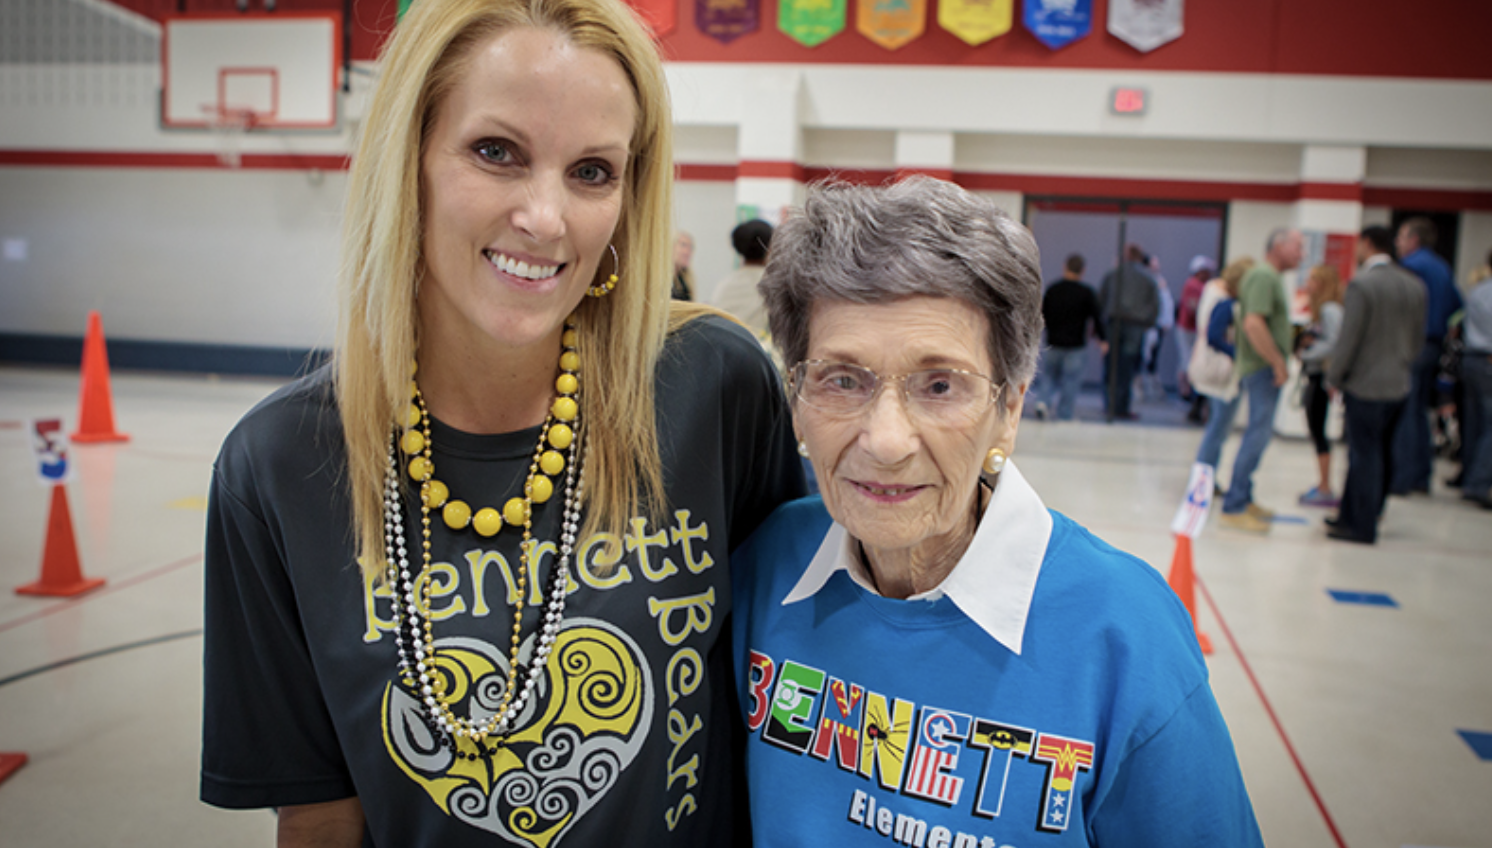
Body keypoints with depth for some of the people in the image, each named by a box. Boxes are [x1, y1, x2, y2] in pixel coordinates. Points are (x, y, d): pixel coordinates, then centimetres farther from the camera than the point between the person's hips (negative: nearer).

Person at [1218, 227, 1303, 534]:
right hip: (1262, 368, -11)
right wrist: (1278, 362, -21)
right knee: (1258, 434, -10)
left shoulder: (1272, 277, 18)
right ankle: (1233, 508, -6)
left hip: (1268, 370, 11)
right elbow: (1253, 324, -25)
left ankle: (1244, 499, 24)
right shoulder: (1263, 276, -15)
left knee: (1259, 434, 15)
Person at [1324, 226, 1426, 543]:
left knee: (1365, 456, 0)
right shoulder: (1415, 285, 7)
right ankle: (1352, 515, 25)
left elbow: (1349, 338, -16)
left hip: (1366, 386, -7)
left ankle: (1362, 526, 6)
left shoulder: (1361, 284, -16)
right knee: (1382, 455, 14)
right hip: (1400, 386, 7)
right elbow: (1419, 338, 13)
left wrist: (1334, 376, -4)